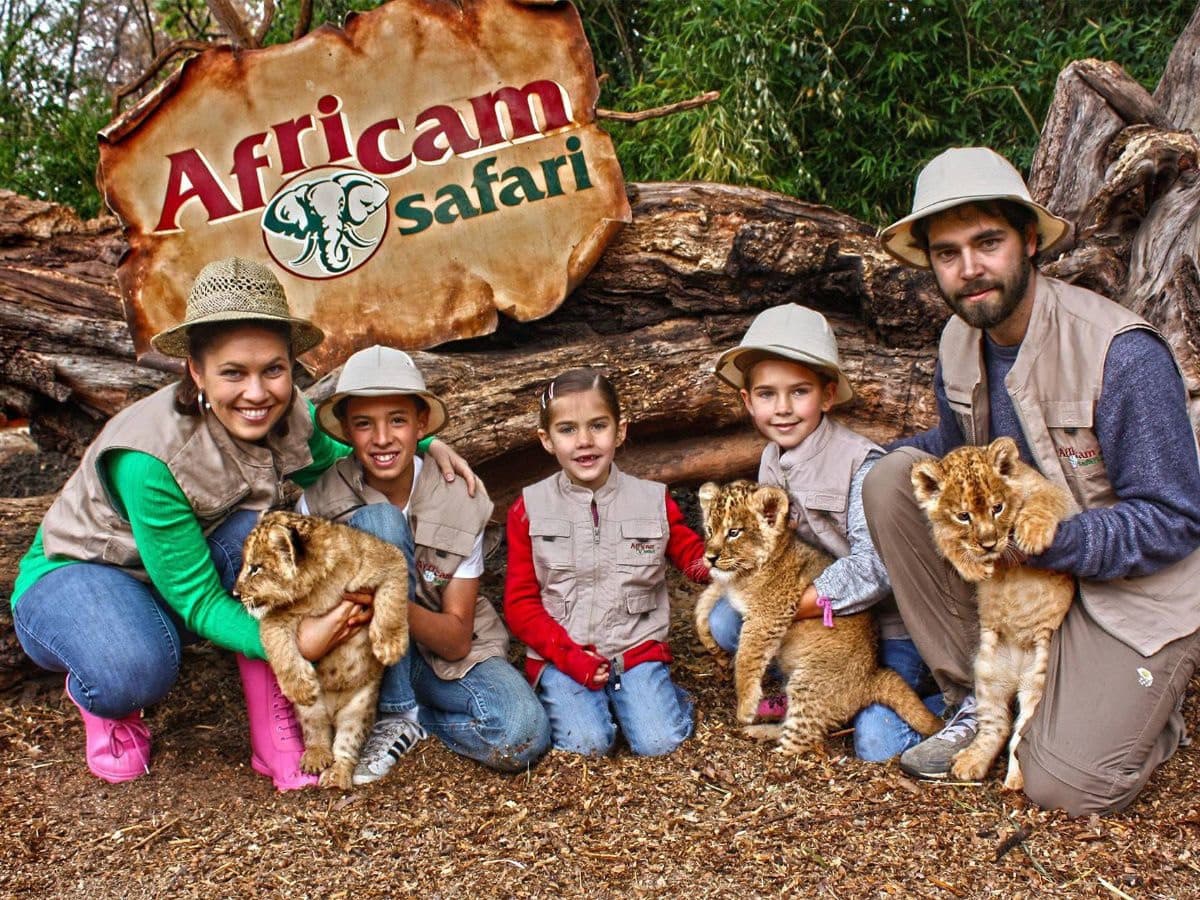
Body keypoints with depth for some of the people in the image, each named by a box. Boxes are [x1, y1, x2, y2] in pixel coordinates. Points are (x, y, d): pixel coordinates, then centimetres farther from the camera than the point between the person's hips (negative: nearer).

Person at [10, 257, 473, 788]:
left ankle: (277, 742, -18)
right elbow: (196, 600, -29)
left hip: (186, 568, 5)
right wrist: (296, 643, -43)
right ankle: (103, 701, 1)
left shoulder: (286, 416, -18)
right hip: (75, 575, -5)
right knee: (137, 669, -39)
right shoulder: (150, 459, -35)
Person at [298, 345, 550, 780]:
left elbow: (457, 640, -14)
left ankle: (402, 718, -3)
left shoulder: (461, 500, -14)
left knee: (523, 736, -31)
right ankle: (393, 710, -18)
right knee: (378, 523, -28)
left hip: (445, 653, 1)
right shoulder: (321, 500, -15)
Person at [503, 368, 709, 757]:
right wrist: (569, 656, -13)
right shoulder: (530, 509, -2)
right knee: (588, 743, -20)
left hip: (637, 648, 1)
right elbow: (520, 602, 0)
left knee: (660, 742, -17)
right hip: (560, 654, 0)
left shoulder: (653, 500, 1)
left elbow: (692, 554, 12)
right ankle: (556, 694, 11)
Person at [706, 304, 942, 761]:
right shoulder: (772, 461, 0)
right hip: (811, 613, 6)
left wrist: (795, 604, -27)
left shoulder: (860, 463, -22)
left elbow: (876, 565, -29)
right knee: (725, 618, -11)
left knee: (877, 745, -16)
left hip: (883, 620, -6)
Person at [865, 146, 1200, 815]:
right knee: (891, 478, -15)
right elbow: (958, 445, 14)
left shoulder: (1124, 354, -25)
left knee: (1067, 786, -18)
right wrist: (895, 463, -9)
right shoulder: (960, 342, -4)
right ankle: (978, 696, -5)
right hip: (1020, 564, 6)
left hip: (1136, 583, -6)